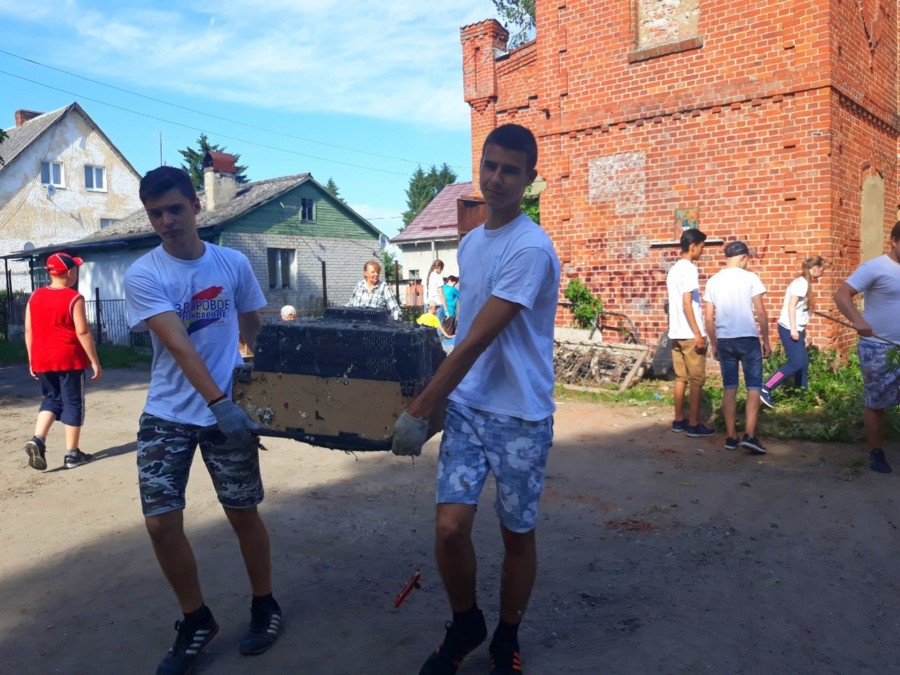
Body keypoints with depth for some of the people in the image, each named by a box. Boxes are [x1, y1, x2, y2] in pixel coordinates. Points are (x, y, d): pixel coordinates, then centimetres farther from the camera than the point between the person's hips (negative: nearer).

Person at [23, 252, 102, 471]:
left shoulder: (35, 296, 5)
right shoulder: (74, 298, -13)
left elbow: (28, 331, 7)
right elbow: (83, 332, -15)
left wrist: (32, 360, 15)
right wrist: (95, 362, -10)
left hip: (42, 360, 6)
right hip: (69, 359, -5)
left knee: (51, 399, 19)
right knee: (72, 403, 4)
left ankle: (37, 440, -2)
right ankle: (72, 454, 10)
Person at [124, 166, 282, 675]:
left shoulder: (234, 263, -1)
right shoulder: (143, 275, -7)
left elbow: (257, 332, 11)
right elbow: (178, 345, -19)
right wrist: (219, 404, -29)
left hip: (229, 409, 0)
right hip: (167, 415, 0)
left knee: (243, 514, 7)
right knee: (161, 521, -2)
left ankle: (265, 607, 30)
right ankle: (197, 621, 21)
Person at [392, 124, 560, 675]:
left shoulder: (531, 248, -16)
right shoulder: (469, 242, 9)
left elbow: (476, 341, -20)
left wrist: (418, 411, -17)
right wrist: (440, 403, 16)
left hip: (521, 416, -5)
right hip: (466, 407, 5)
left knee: (517, 535, 10)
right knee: (450, 528, -2)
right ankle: (466, 625, 26)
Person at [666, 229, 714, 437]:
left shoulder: (673, 269, 14)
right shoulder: (689, 269, -14)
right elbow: (687, 303, -20)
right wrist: (698, 333, -19)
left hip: (676, 332, 9)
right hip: (690, 334, -9)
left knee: (681, 377, 13)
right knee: (697, 379, -2)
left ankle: (679, 420, 18)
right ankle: (694, 424, 2)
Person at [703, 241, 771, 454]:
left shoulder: (713, 281, 5)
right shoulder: (750, 278, -5)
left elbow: (708, 318, 6)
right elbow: (760, 313, -7)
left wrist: (713, 344, 14)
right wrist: (766, 340, 2)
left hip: (724, 340, 3)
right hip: (748, 338, -3)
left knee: (729, 389, 10)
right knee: (754, 387, 3)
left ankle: (731, 437, 12)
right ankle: (749, 435, -6)